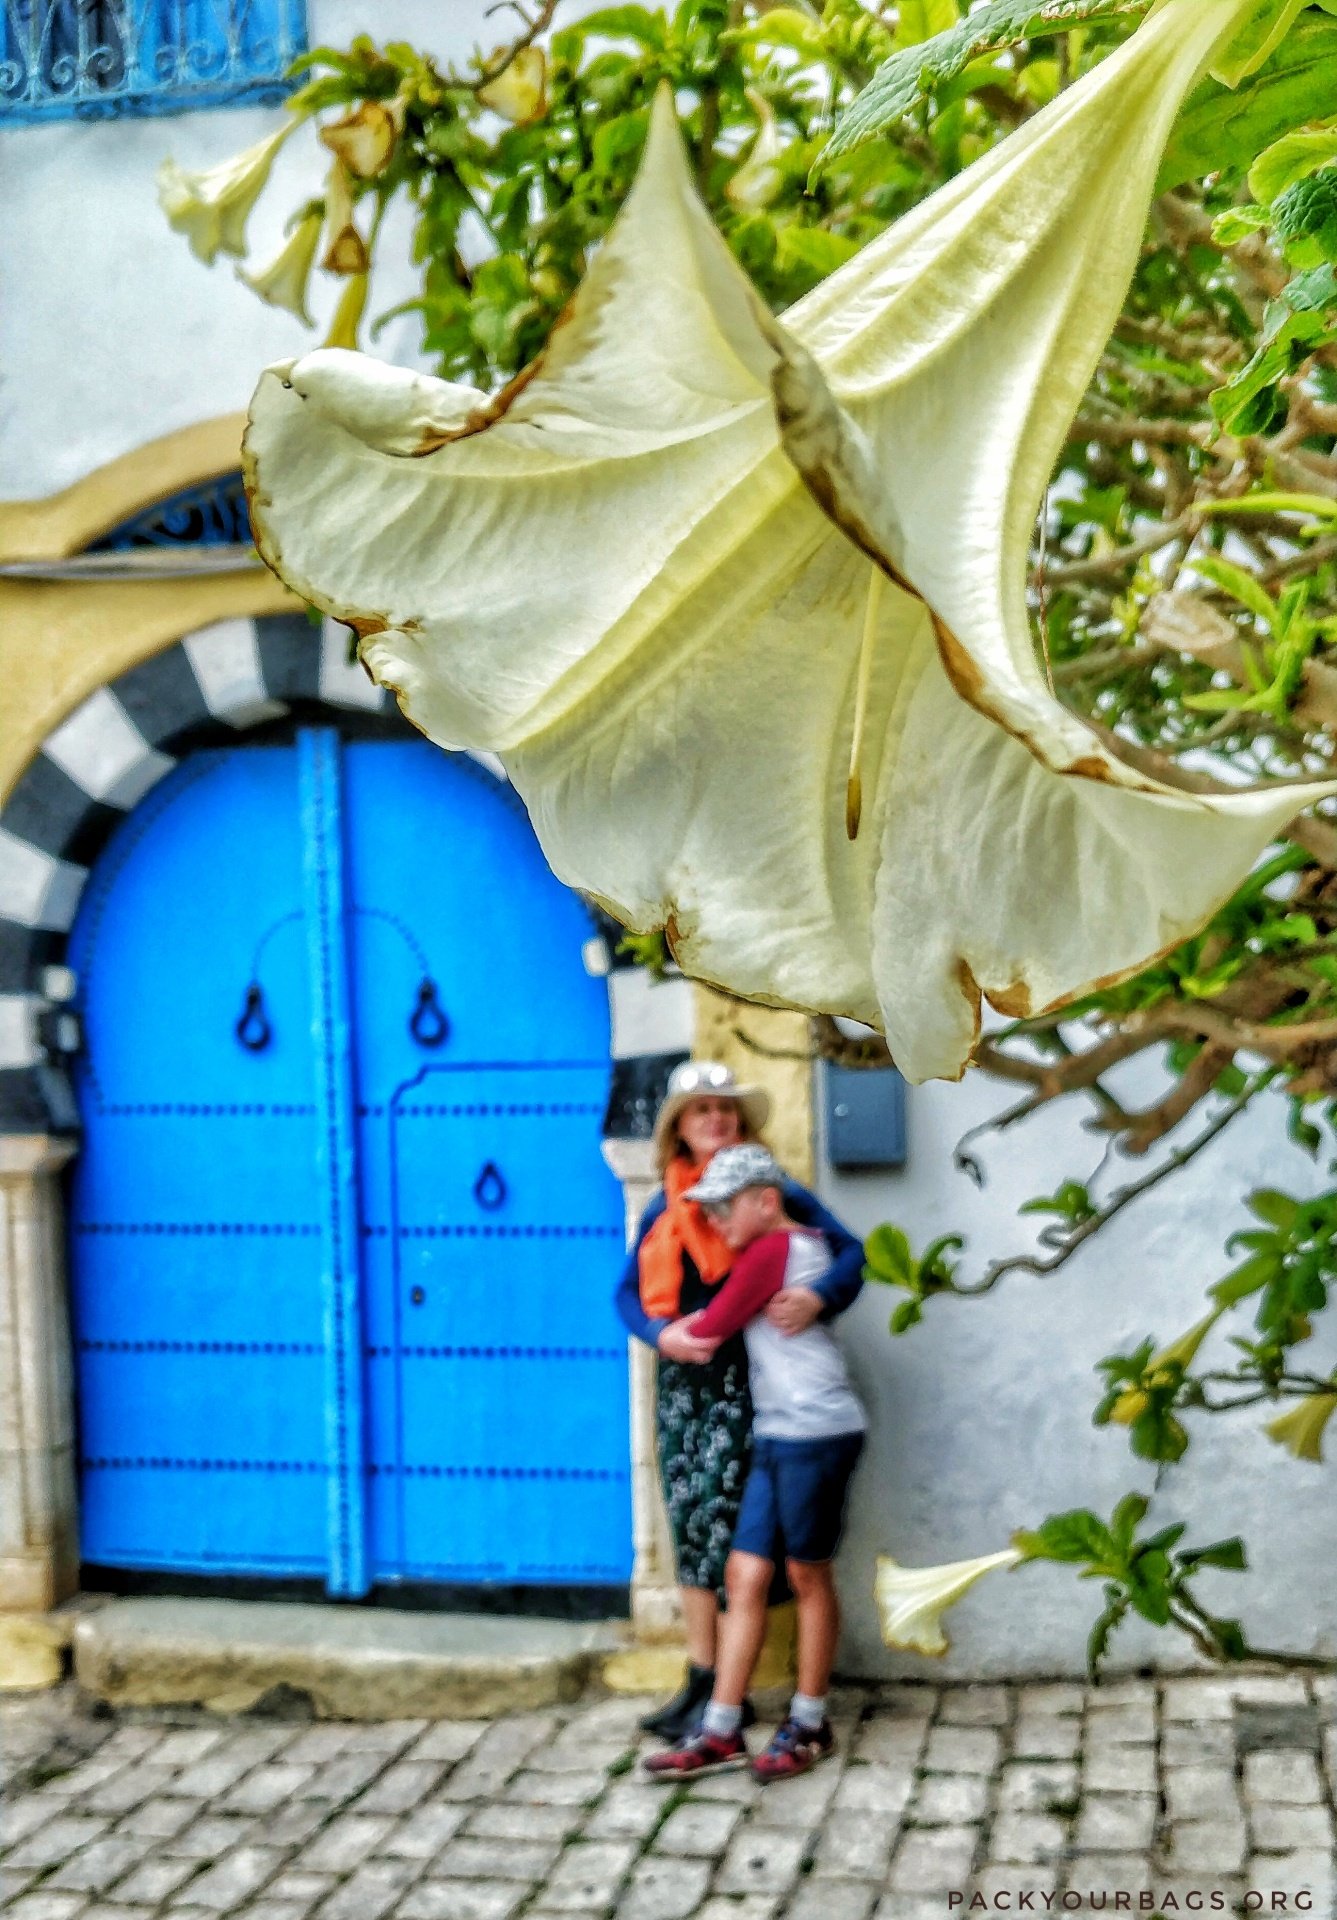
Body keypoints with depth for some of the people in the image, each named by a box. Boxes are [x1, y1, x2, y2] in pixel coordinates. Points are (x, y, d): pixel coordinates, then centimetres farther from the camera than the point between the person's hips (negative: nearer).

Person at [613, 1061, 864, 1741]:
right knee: (687, 1524, 9)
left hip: (744, 1380, -5)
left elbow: (849, 1250, -4)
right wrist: (660, 1333, -12)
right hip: (681, 1379, 5)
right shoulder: (663, 1209, 10)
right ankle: (699, 1679, 19)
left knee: (723, 1525, -7)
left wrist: (818, 1296, -23)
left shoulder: (773, 1192, -3)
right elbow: (628, 1290, 8)